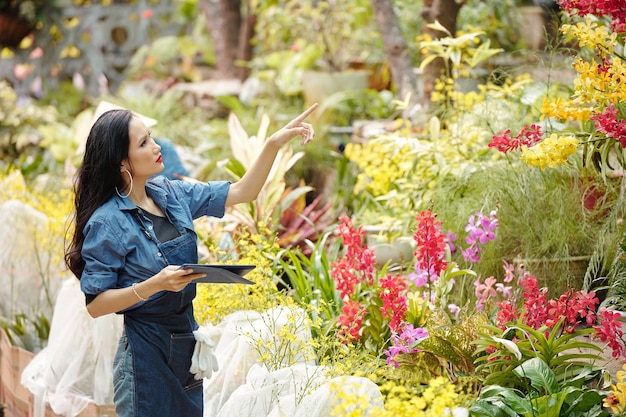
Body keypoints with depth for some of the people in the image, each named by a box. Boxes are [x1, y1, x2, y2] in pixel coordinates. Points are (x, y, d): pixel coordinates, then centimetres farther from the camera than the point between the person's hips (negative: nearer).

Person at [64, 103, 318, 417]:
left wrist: (274, 143, -4)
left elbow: (243, 192, 8)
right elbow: (95, 304, -16)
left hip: (186, 341, 7)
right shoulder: (107, 222, -16)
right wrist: (155, 284, -27)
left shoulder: (171, 194, 3)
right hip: (145, 350, -7)